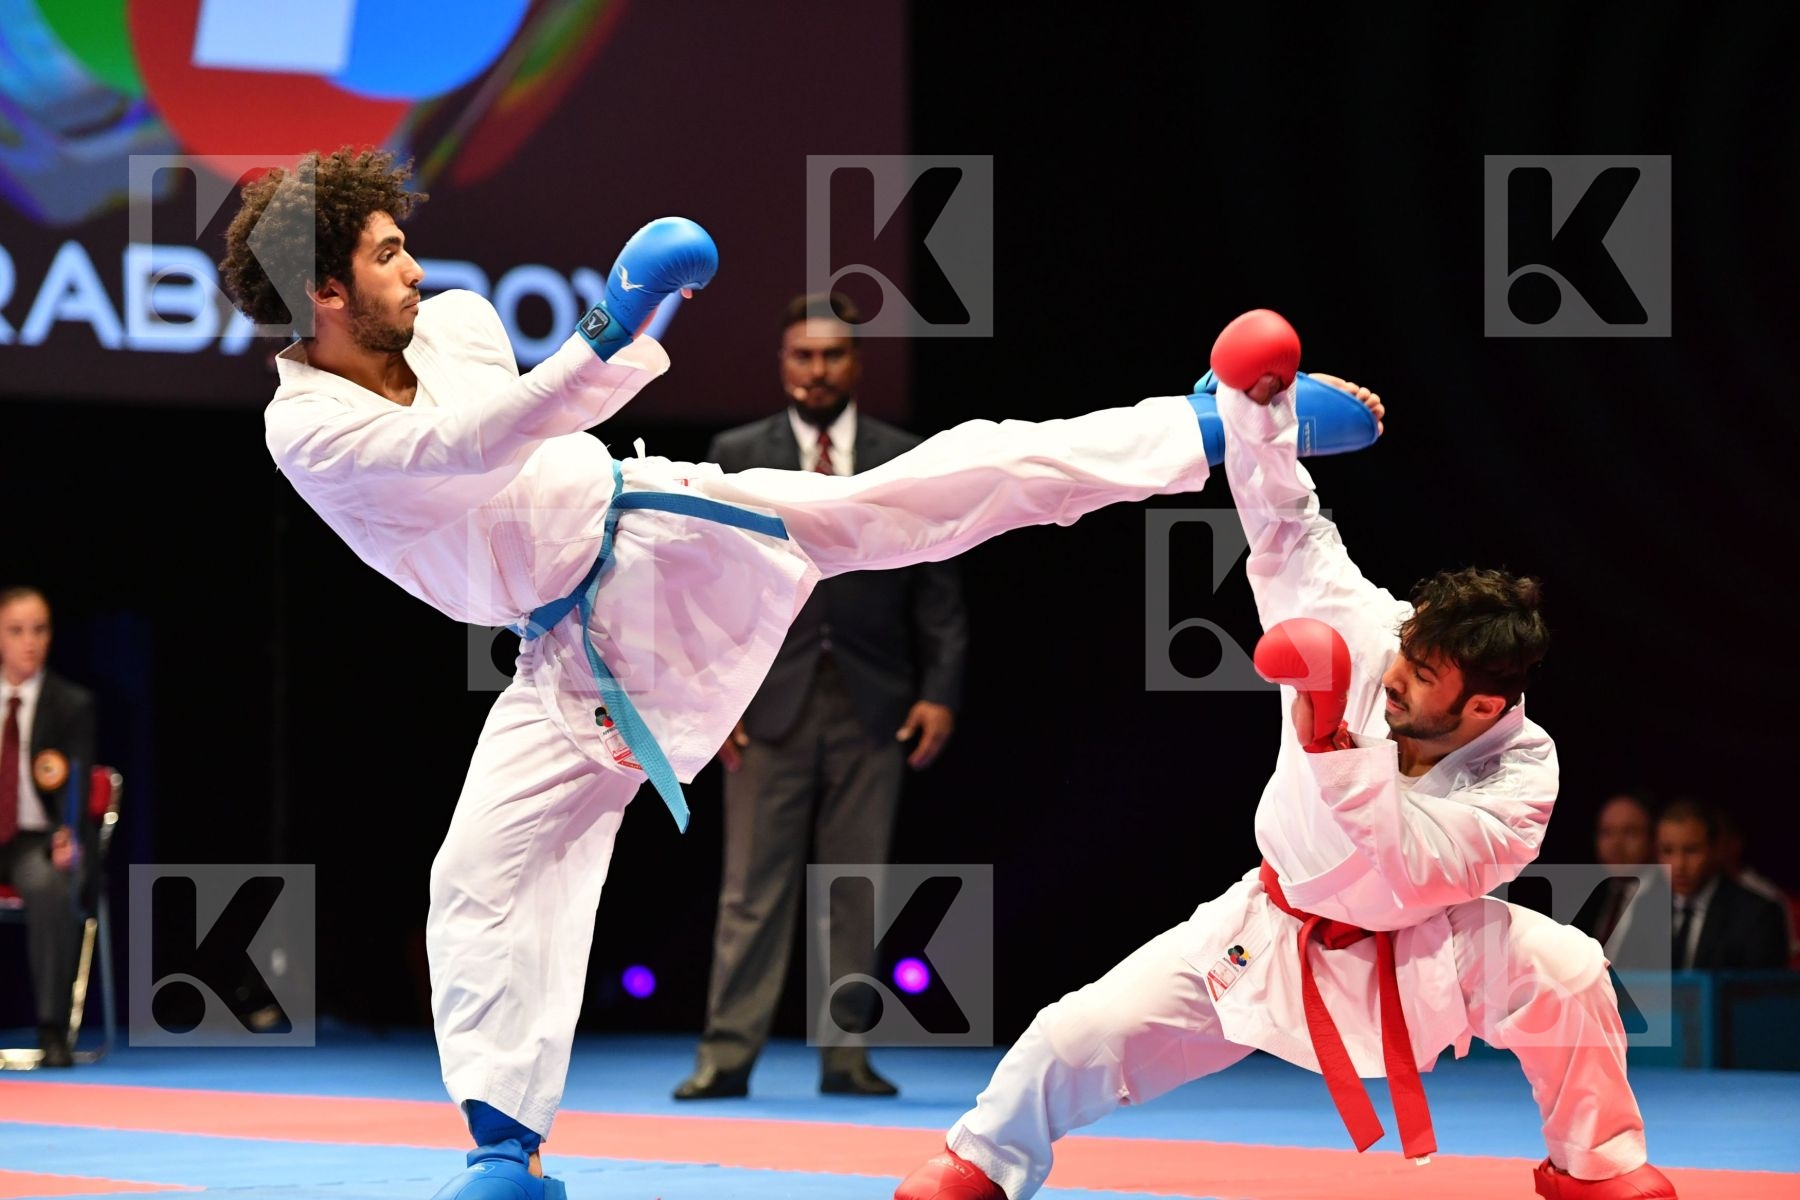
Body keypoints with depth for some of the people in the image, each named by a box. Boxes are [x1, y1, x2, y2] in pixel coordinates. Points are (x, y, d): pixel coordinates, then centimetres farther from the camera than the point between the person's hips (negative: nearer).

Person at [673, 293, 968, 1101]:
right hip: (771, 702, -1)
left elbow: (937, 588, 6)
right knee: (754, 887, -2)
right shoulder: (737, 456, 6)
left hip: (871, 706, 1)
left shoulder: (906, 460, 8)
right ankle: (728, 1055, -1)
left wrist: (940, 691, -3)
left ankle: (847, 1056, 8)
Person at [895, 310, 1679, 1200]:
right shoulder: (1363, 635, -22)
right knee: (1081, 1033, -9)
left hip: (1410, 953, -1)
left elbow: (1410, 869, -39)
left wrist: (1332, 743, -48)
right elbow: (1284, 522, -18)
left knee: (1564, 970, -24)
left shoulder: (1519, 774, -27)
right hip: (1268, 932, 2)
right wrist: (1260, 405, -33)